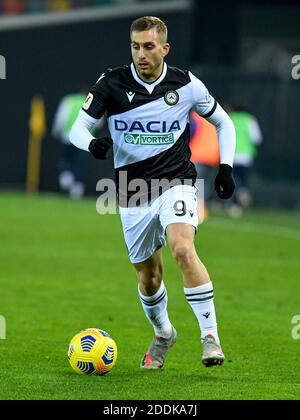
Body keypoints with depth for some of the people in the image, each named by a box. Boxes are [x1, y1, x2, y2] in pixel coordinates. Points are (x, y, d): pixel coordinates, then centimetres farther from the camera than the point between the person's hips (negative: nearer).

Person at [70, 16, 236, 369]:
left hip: (175, 182, -2)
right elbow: (78, 127, -3)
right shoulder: (111, 84, -5)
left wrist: (225, 166, 1)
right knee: (147, 275, 11)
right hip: (132, 191, 2)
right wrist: (91, 143, -27)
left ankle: (210, 334, -22)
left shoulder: (186, 85, -3)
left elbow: (223, 122, 12)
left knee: (183, 250, -28)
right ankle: (162, 334, 40)